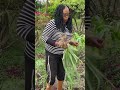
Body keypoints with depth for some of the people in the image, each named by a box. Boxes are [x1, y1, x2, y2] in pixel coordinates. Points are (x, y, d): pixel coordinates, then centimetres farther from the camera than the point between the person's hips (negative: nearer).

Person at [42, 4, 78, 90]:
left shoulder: (67, 25, -3)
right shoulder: (52, 23, -21)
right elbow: (44, 37, -20)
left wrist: (71, 42, -8)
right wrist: (57, 43, -31)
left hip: (62, 53, 6)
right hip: (52, 54, -6)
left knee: (62, 74, 15)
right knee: (52, 75, 1)